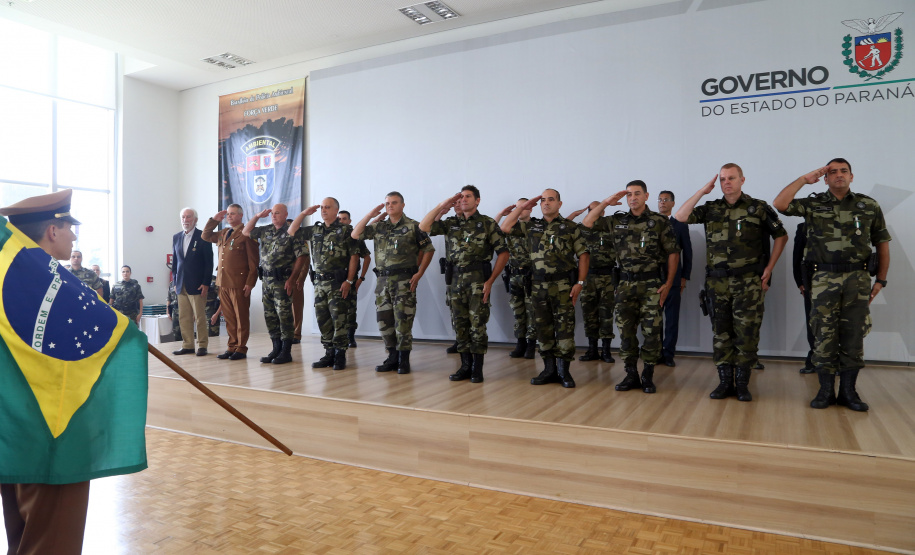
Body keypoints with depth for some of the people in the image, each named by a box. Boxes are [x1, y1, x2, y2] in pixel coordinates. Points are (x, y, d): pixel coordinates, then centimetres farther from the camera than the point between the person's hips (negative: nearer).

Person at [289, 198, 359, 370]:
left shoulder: (345, 231, -3)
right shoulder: (314, 230, 14)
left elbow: (354, 256, -7)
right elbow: (292, 231, 18)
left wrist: (349, 281, -13)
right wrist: (304, 213, 9)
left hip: (338, 283, -6)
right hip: (319, 282, 6)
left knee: (339, 319, -6)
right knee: (323, 319, 9)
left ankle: (340, 355, 3)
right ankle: (329, 354, 18)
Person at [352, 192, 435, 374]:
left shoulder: (412, 226, 0)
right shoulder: (379, 227, 13)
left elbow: (428, 249, 1)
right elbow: (355, 235, 9)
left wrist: (419, 273, -6)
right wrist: (370, 214, 3)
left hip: (404, 280, -5)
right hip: (383, 280, 5)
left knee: (403, 320, -5)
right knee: (384, 320, 8)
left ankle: (403, 360, 6)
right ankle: (392, 358, 20)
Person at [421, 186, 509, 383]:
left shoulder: (487, 223, 1)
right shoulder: (450, 224, 13)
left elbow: (503, 252, -3)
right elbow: (424, 226, 3)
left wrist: (490, 281, -9)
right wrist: (442, 205, 0)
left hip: (478, 280, -4)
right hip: (457, 279, 4)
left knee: (477, 324, -3)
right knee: (460, 324, 7)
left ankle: (477, 368, 8)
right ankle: (466, 366, 18)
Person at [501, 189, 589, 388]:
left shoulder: (571, 227, 2)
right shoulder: (531, 226, 11)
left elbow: (583, 255, -1)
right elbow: (505, 227, 7)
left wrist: (580, 282, -10)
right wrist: (523, 206, 6)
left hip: (563, 286, -3)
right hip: (538, 286, 4)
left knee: (565, 329, -2)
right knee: (543, 328, 8)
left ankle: (564, 371, 9)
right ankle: (549, 370, 19)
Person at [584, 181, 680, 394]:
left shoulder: (660, 222, -1)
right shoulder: (617, 221, 8)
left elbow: (673, 253, -1)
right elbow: (587, 223, 6)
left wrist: (668, 284, -6)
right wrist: (606, 202, 1)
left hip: (652, 285, -3)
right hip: (626, 284, 3)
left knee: (651, 332, 1)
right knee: (626, 331, 5)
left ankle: (648, 377, 13)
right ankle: (631, 375, 17)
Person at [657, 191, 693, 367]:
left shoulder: (680, 225, 7)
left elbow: (687, 252, 7)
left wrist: (685, 277, 1)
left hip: (673, 279, -1)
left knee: (672, 317, 0)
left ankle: (669, 354, 6)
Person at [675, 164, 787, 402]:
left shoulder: (758, 208, 1)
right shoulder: (711, 209, 8)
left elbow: (781, 236, 8)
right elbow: (681, 216, -3)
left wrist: (768, 268, 2)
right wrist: (703, 190, -2)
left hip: (749, 283, -2)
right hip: (717, 282, 3)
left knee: (746, 334, 1)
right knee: (721, 333, 7)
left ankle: (742, 384, 12)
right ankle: (725, 382, 16)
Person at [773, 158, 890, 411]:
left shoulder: (869, 206, 8)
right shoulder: (813, 205, 5)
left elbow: (882, 244, 11)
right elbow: (779, 203, -11)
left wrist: (881, 280, 6)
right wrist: (804, 179, -5)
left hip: (858, 279, 1)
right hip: (824, 279, -1)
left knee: (853, 337, 5)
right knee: (824, 336, 2)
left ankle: (848, 391, 16)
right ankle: (826, 391, 12)